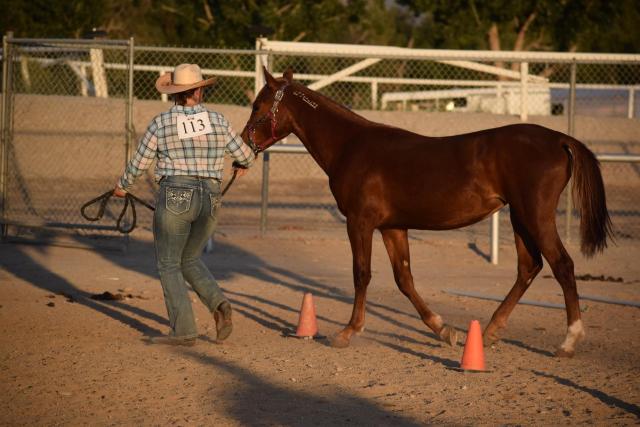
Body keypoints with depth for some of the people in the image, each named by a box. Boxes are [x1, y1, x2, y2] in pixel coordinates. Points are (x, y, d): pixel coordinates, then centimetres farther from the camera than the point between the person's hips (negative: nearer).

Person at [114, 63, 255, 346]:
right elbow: (245, 155, 13)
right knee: (190, 260, 21)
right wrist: (243, 163, 37)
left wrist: (122, 186, 22)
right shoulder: (217, 121, 3)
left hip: (175, 196, -4)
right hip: (210, 198, 4)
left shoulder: (161, 123, -4)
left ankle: (183, 331, -1)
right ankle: (218, 304, -3)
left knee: (169, 265, 6)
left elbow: (139, 163, 4)